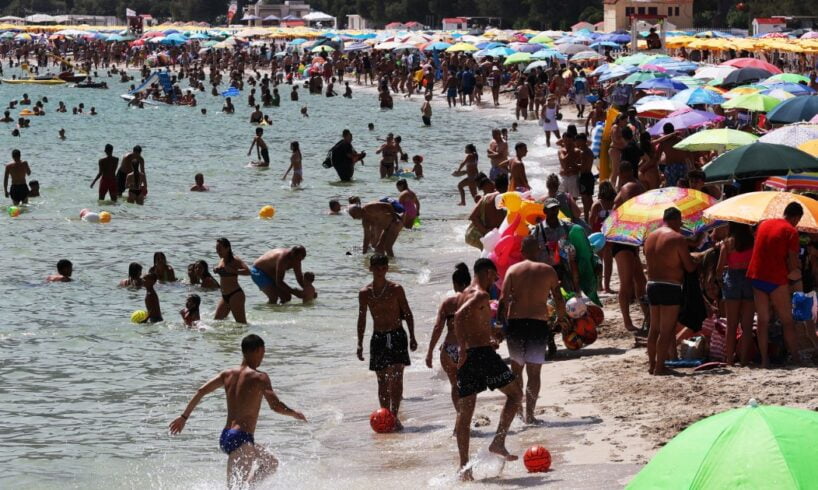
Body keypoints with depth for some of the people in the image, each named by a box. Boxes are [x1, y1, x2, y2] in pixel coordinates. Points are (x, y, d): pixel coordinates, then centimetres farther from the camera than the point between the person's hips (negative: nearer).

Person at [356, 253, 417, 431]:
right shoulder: (364, 293, 2)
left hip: (397, 336, -3)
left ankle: (394, 416, -18)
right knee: (382, 380, 6)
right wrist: (360, 344, 9)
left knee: (396, 378, -13)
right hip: (378, 337, 3)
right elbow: (362, 319, 10)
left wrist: (412, 337, -3)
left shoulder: (396, 289, -4)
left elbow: (407, 313, 1)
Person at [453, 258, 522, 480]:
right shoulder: (481, 296, -10)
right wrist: (463, 347, -25)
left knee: (465, 411, 6)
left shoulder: (463, 295, 17)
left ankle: (464, 467, 4)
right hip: (483, 353, -8)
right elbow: (460, 315, -25)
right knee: (515, 393, 9)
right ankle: (498, 441, -4)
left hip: (467, 356, 8)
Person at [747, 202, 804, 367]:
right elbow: (792, 260, -10)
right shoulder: (791, 231, -7)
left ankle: (764, 360, 5)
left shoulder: (764, 224, 12)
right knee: (787, 321, 2)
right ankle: (796, 359, 1)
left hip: (757, 276, 5)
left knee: (762, 321, 8)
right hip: (777, 279, -5)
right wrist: (794, 272, 10)